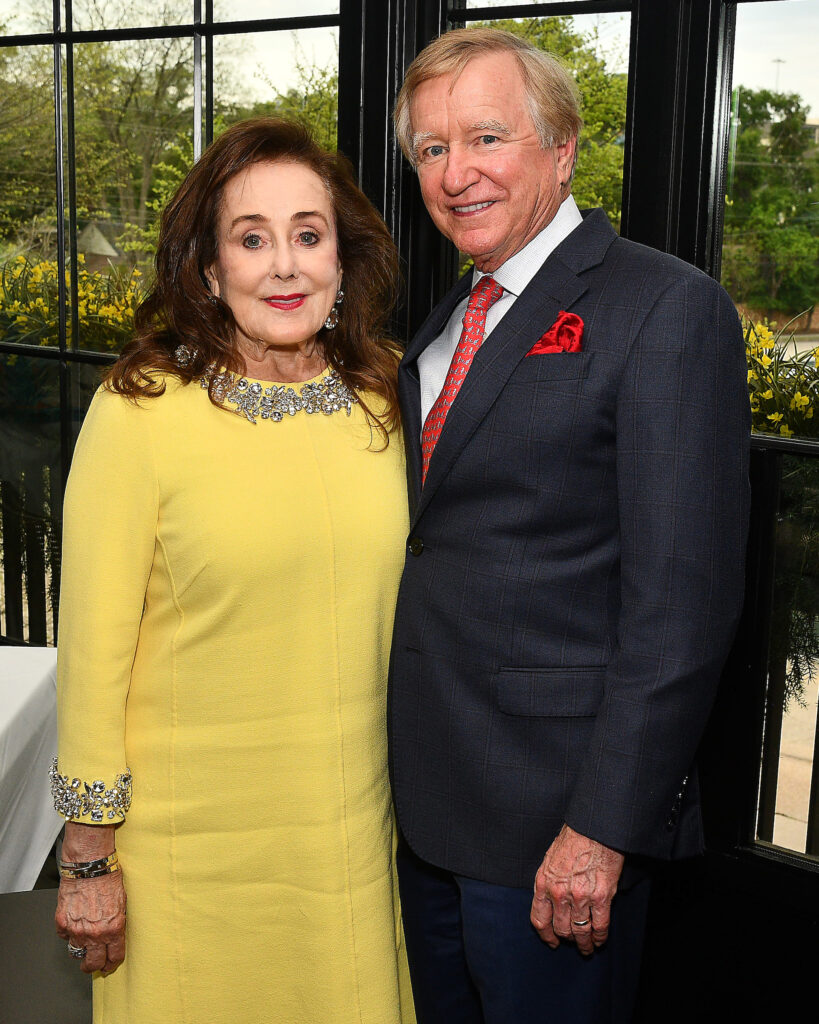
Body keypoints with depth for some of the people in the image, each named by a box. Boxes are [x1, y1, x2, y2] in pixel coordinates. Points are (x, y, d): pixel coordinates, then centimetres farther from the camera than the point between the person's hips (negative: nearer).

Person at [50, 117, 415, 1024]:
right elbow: (92, 649, -10)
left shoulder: (382, 403, 0)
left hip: (354, 836, 4)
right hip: (193, 844, -4)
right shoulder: (139, 411, -13)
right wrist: (88, 860, -6)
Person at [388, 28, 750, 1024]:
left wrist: (603, 827, -20)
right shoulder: (448, 321, 12)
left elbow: (682, 599, -19)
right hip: (427, 795, 8)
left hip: (550, 810, -7)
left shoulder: (667, 311, -14)